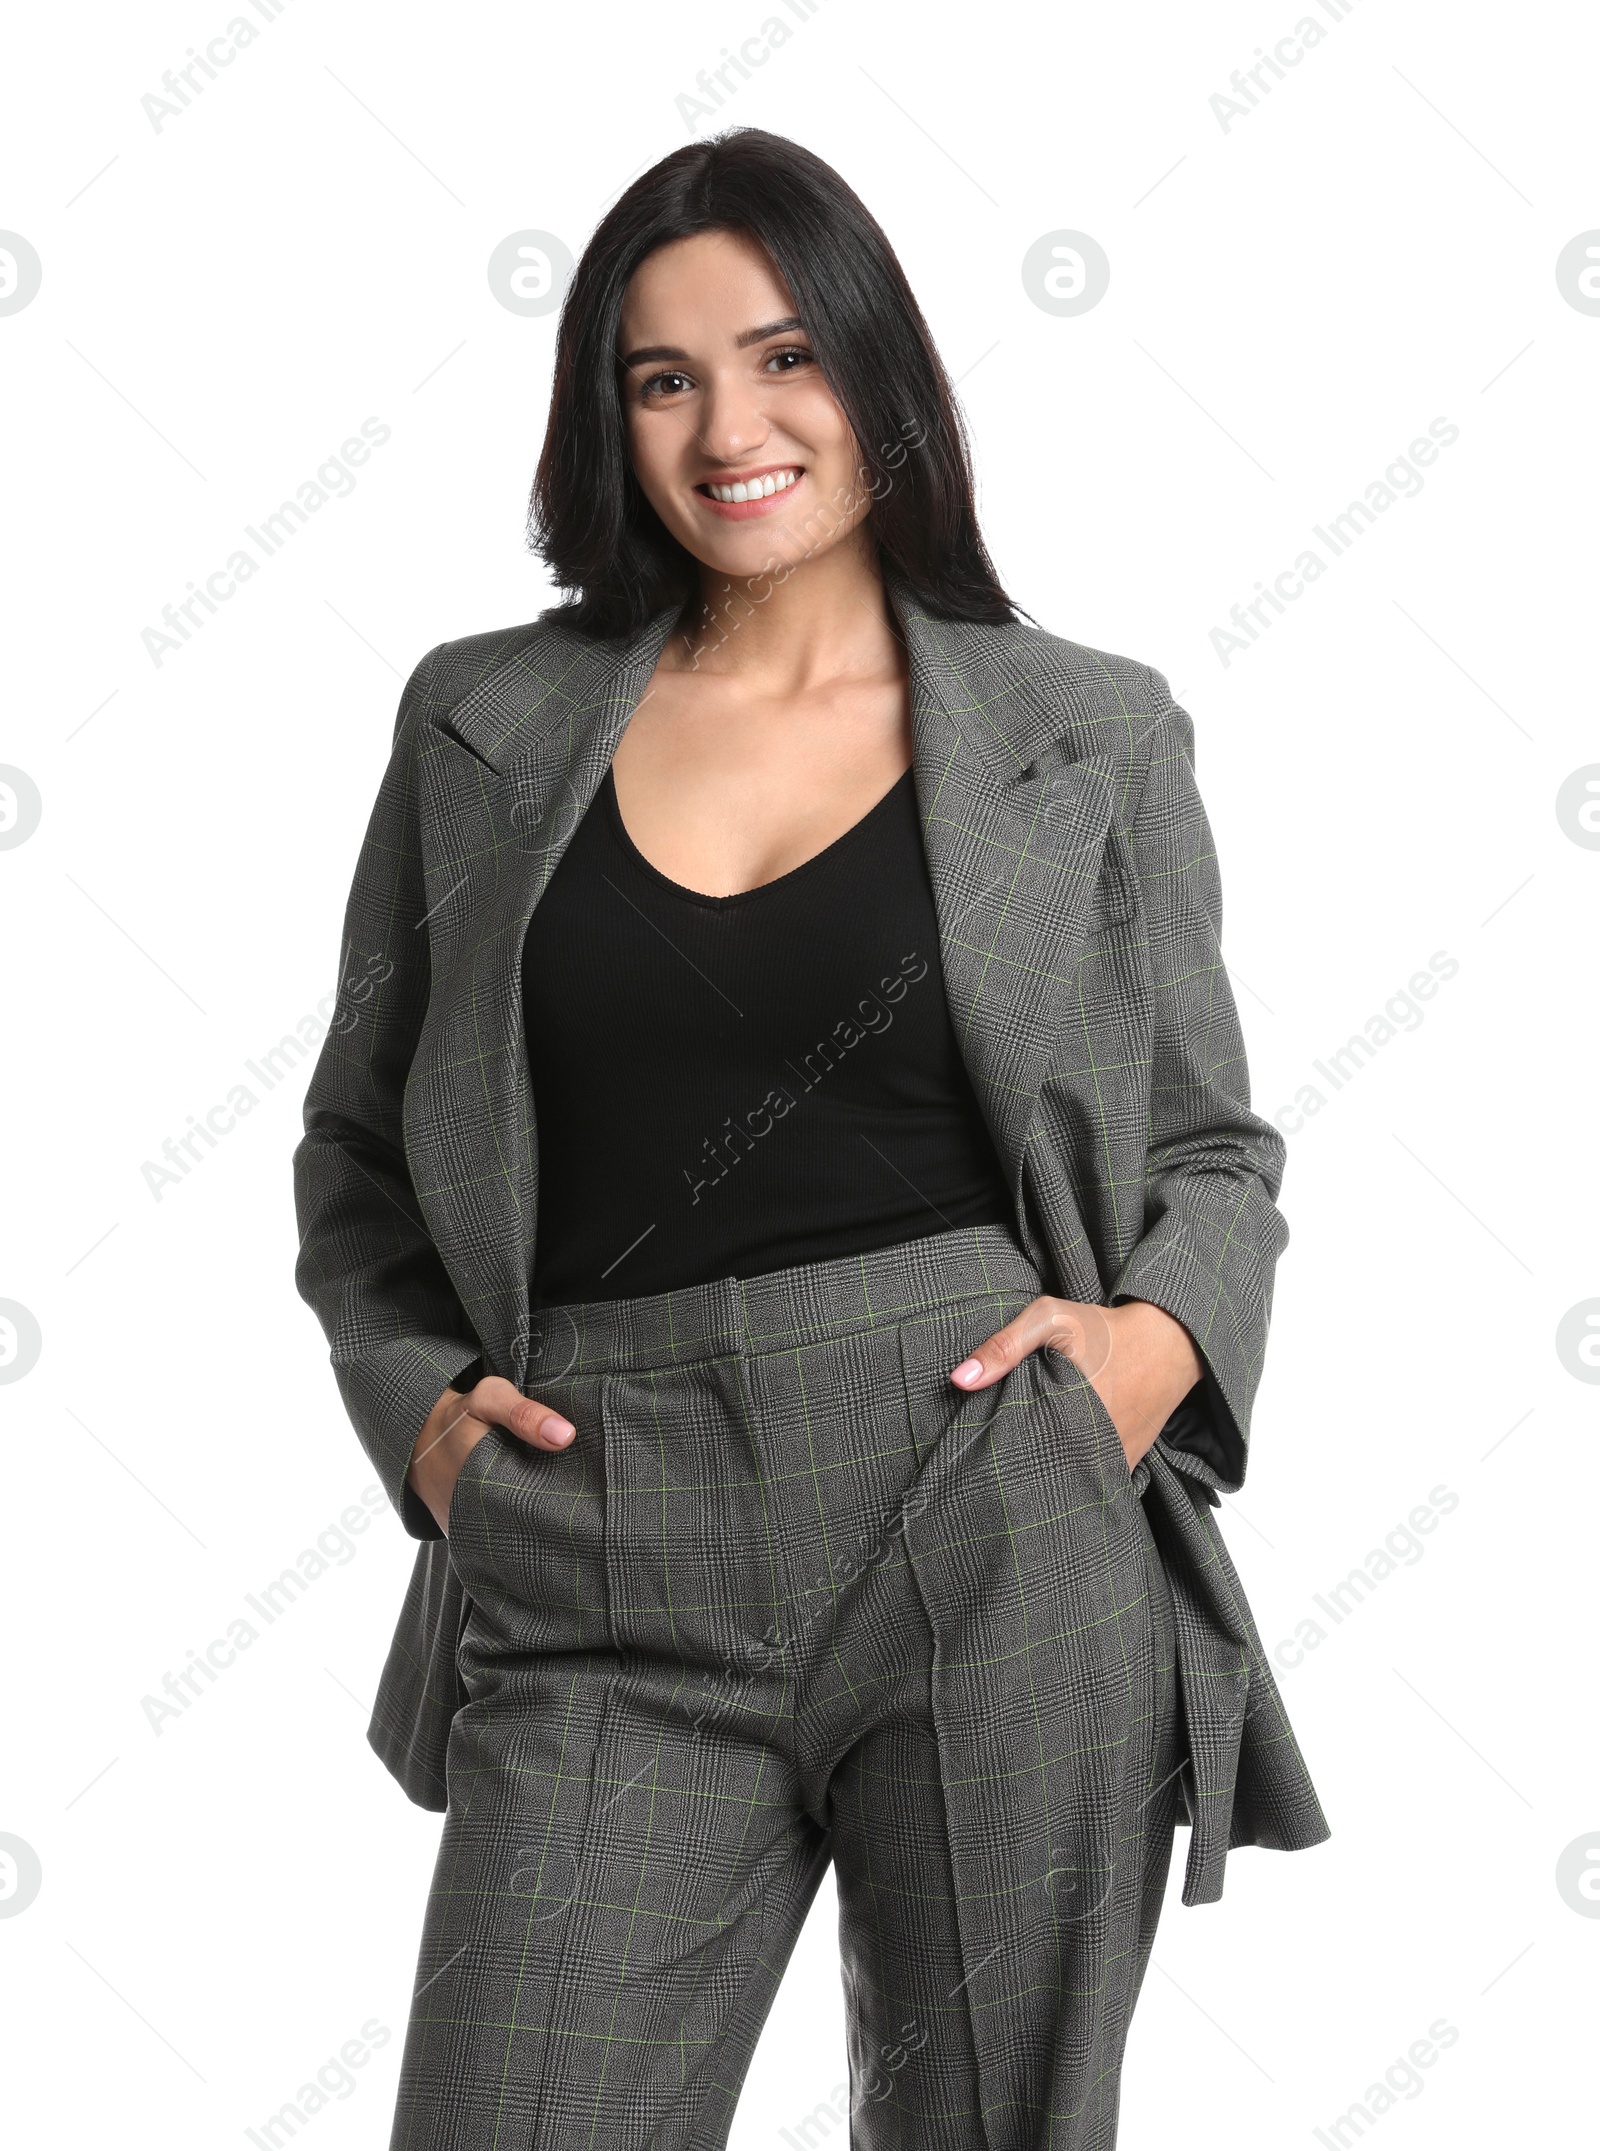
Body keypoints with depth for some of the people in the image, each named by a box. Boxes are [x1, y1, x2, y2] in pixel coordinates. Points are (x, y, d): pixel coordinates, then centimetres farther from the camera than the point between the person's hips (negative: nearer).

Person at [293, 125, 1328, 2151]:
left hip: (999, 1521, 0)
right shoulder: (485, 725, 10)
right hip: (609, 1581, 1)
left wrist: (1165, 1337, -6)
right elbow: (355, 1152, 17)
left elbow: (1216, 1143, 14)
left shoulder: (1090, 736, 7)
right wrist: (417, 1401, 1)